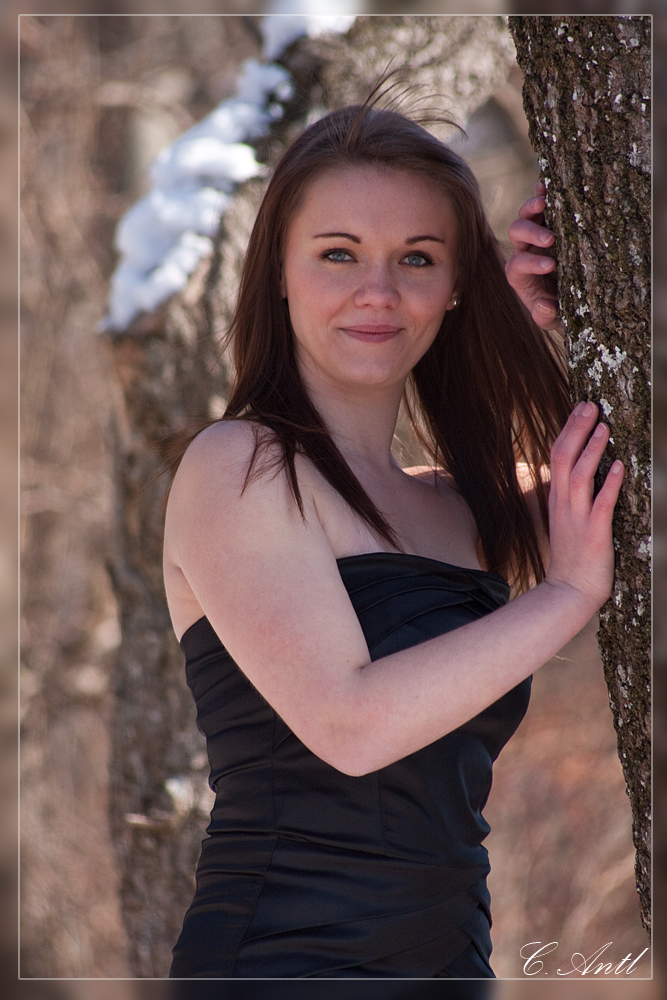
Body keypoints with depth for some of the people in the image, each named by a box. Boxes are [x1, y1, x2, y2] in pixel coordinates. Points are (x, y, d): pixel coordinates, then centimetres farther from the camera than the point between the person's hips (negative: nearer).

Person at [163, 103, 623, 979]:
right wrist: (568, 591, -9)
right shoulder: (236, 466, -5)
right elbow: (349, 723, -15)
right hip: (288, 955, -6)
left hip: (449, 956, 6)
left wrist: (569, 334, 8)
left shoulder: (458, 509, 15)